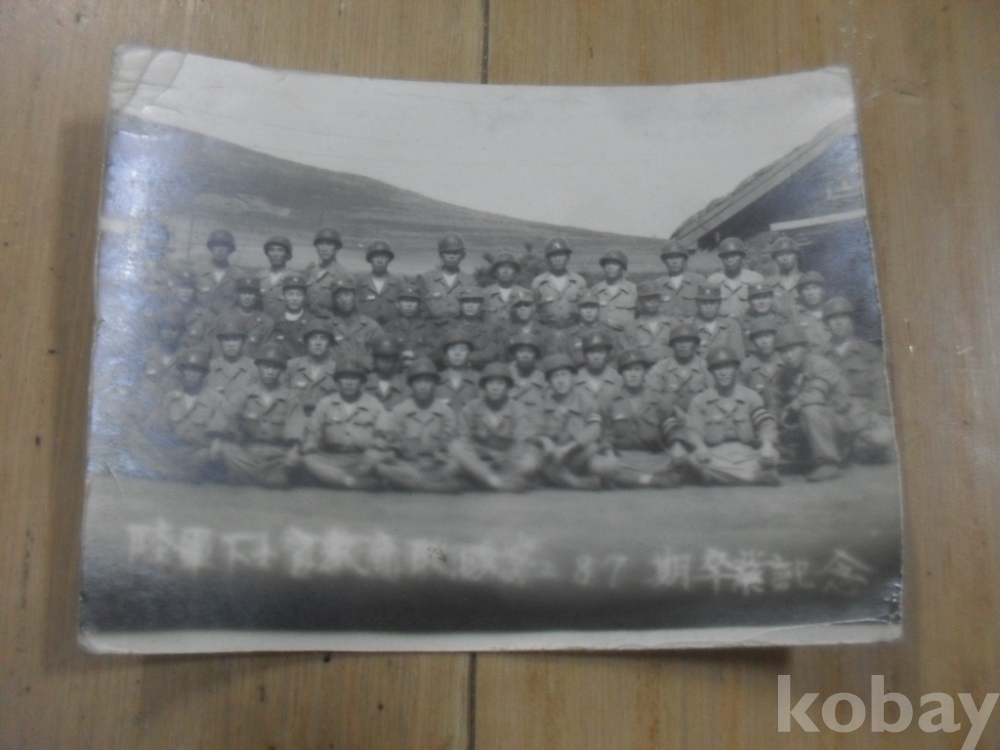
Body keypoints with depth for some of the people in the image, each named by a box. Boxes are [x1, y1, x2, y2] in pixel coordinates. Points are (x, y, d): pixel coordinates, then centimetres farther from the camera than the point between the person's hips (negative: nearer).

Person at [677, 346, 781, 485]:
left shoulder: (751, 397, 13)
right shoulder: (699, 401, 10)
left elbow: (765, 422, -1)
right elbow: (692, 428, -3)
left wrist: (767, 444, -24)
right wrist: (700, 447, -27)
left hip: (746, 454, 0)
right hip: (715, 456, 1)